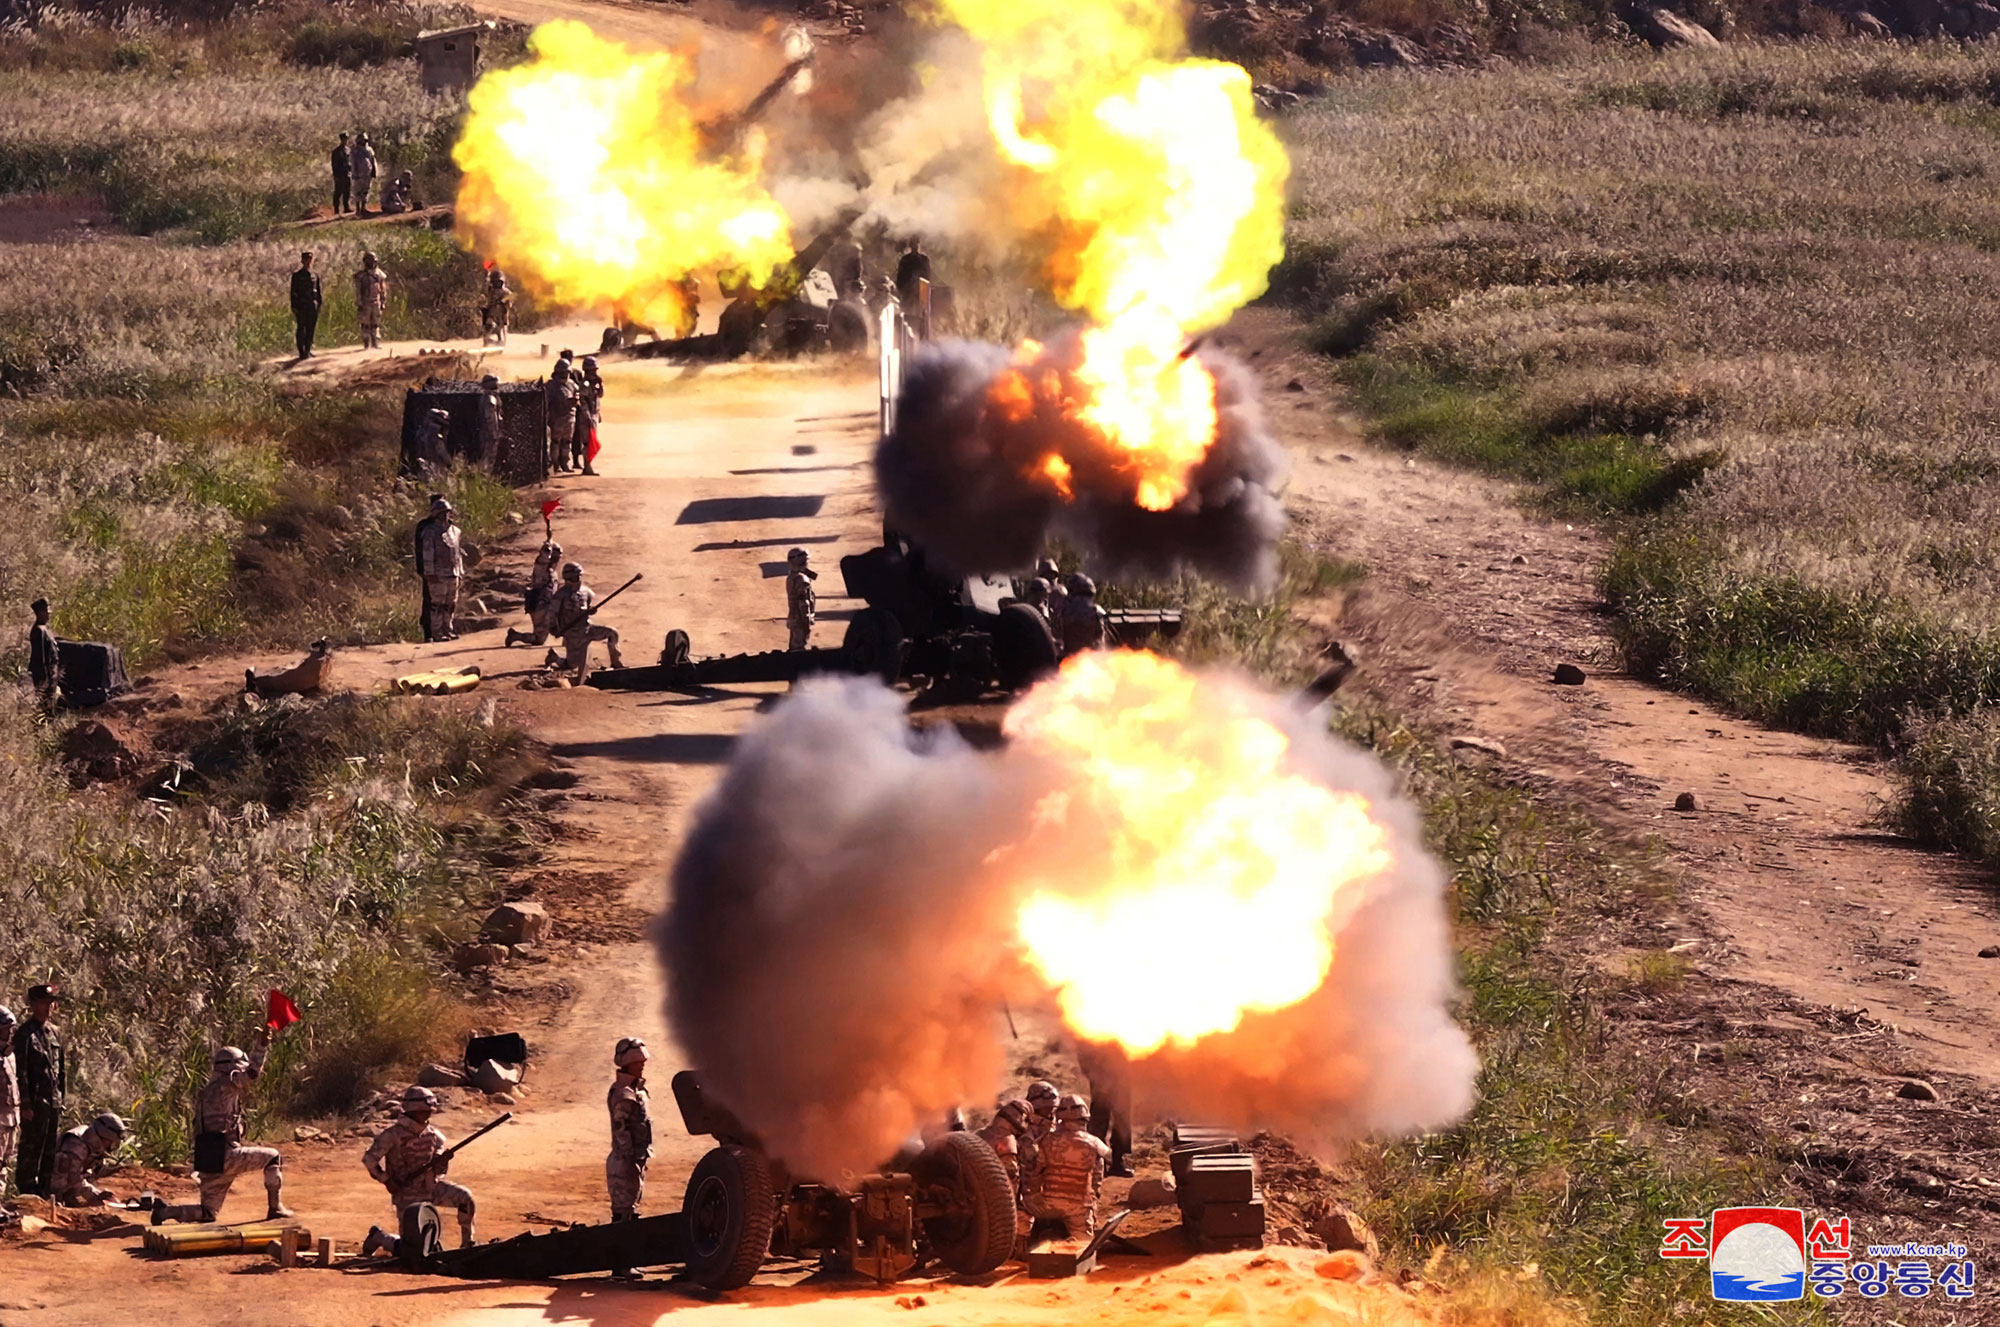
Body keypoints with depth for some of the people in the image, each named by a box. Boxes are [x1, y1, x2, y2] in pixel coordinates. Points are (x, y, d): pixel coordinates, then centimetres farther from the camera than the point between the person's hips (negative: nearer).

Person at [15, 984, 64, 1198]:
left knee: (52, 1150, 11)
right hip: (35, 1102, -7)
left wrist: (62, 1097, 14)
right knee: (31, 1148, -3)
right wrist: (25, 1104, -17)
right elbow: (21, 1071, -13)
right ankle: (27, 1190, 2)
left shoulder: (55, 1032, 13)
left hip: (54, 1102, 7)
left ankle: (47, 1192, 20)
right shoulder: (25, 1033, -10)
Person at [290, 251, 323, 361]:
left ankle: (308, 350, 12)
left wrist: (320, 303, 9)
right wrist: (294, 307, -8)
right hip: (301, 306, -4)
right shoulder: (297, 275, 1)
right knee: (301, 329, -4)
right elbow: (293, 292, -1)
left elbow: (319, 291, 17)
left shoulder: (315, 275, 13)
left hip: (312, 306, 4)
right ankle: (302, 352, -2)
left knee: (311, 329, 4)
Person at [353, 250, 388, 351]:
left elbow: (384, 290, 11)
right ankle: (366, 344, 1)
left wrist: (383, 302, 7)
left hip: (377, 304, 2)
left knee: (376, 324, 2)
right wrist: (359, 304, -8)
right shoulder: (360, 276, 0)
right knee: (365, 325, -2)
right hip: (365, 304, -2)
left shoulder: (380, 275, 8)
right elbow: (358, 291, -2)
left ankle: (376, 343, 6)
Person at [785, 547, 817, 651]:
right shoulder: (801, 579, -23)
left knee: (794, 648, 19)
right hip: (800, 620, -9)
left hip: (793, 618, 9)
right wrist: (807, 623, -20)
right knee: (799, 649, -2)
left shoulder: (791, 577, 7)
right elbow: (803, 603, -23)